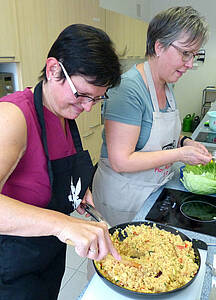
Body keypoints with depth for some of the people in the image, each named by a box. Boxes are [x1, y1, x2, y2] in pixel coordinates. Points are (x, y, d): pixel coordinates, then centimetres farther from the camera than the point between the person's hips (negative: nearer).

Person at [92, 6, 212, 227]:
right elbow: (120, 161, -29)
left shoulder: (166, 85, 3)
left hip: (156, 190, 8)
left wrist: (184, 142, -3)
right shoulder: (128, 88, -26)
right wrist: (179, 154, -23)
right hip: (123, 196, -8)